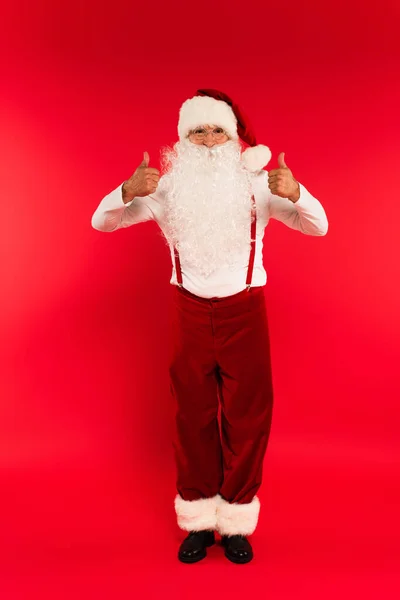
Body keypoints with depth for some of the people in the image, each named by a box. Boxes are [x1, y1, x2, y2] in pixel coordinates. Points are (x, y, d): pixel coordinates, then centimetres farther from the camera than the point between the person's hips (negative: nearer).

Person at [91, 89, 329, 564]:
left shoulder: (256, 183, -4)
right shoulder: (169, 186, -2)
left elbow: (318, 226, -8)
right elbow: (101, 221, -5)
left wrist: (293, 192, -29)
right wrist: (129, 191, -27)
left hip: (244, 311, 0)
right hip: (190, 312, 1)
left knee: (246, 416, 6)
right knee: (193, 415, 9)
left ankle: (236, 522, 25)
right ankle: (198, 521, 27)